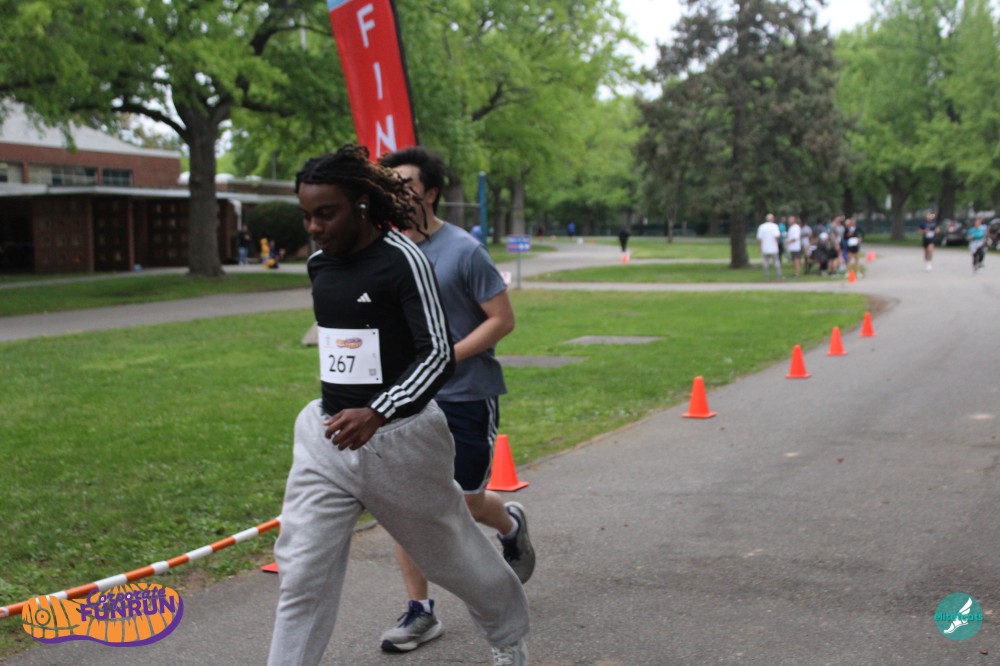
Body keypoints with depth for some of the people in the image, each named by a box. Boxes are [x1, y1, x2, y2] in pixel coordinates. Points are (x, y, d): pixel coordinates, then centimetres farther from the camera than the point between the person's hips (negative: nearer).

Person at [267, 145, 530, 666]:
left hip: (398, 438, -6)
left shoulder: (402, 260, -16)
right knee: (302, 577, -2)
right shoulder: (319, 264, 6)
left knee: (451, 551, 15)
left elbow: (438, 356, -22)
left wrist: (376, 414, -34)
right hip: (327, 435, 6)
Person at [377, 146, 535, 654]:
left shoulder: (463, 251, -13)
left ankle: (511, 525, 40)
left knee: (466, 505, 4)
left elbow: (503, 319, -13)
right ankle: (420, 612, 12)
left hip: (466, 395, -5)